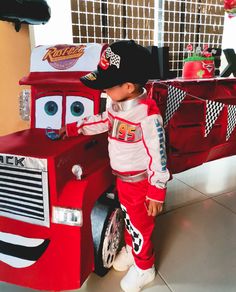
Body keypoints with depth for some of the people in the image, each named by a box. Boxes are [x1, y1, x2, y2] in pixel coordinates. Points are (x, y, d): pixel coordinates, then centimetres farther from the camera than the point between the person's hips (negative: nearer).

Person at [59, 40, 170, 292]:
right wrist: (71, 129, 18)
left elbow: (157, 155, -25)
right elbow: (101, 122, 15)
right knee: (128, 216, 27)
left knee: (140, 224, 13)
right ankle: (131, 248, 54)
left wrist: (157, 192, -19)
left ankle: (144, 268, 38)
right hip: (121, 178, 7)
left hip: (140, 182, -7)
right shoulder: (117, 105, -4)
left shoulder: (147, 115, -29)